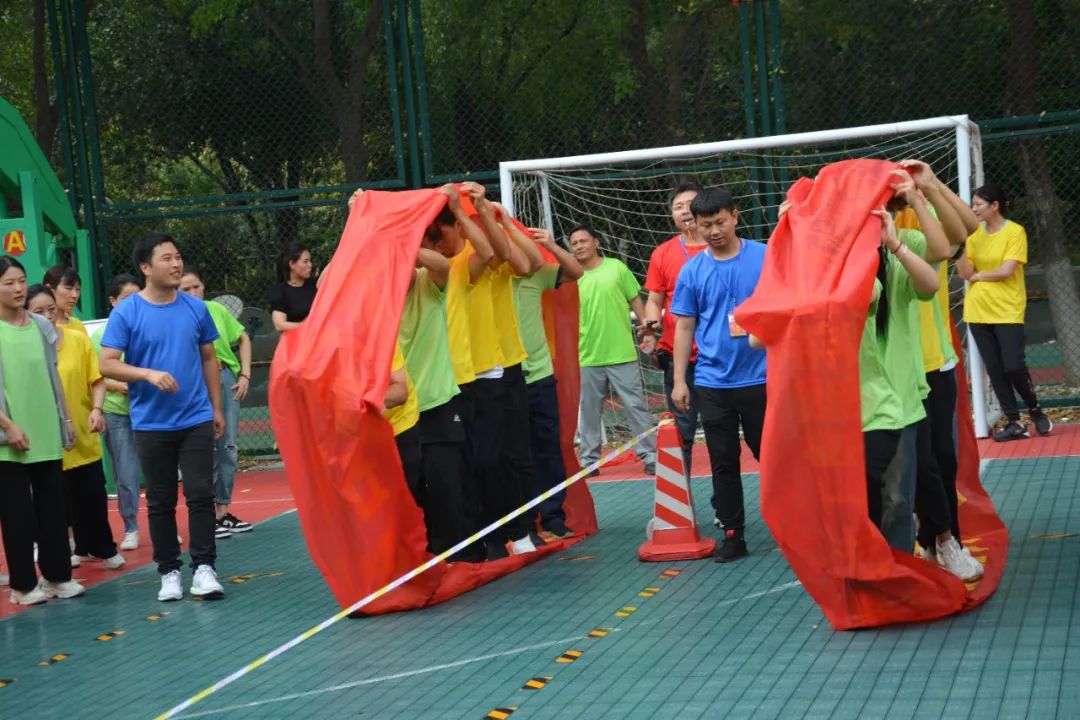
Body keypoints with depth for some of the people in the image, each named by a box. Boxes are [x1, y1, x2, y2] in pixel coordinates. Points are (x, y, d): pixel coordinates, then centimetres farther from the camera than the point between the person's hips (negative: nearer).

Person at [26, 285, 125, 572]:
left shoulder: (78, 339, -2)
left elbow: (97, 379, -1)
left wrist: (97, 409, -15)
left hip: (84, 435, 1)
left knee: (94, 494, 6)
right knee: (68, 499, 10)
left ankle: (102, 548, 22)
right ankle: (85, 548, 24)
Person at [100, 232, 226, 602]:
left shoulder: (195, 307, 3)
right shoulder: (126, 313, -6)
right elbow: (107, 364, -9)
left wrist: (217, 408, 13)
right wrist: (149, 373, -24)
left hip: (196, 419, 1)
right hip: (151, 424, -1)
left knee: (200, 494, -4)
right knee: (161, 502, 7)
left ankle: (204, 568, 2)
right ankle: (169, 572, 17)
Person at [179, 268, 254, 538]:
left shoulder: (216, 309, 6)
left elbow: (243, 339, 15)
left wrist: (245, 374, 6)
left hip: (226, 378, 5)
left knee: (228, 448, 11)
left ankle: (223, 511, 22)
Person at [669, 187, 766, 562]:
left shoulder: (766, 257, -3)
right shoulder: (692, 271, 3)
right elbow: (684, 327, 7)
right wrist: (679, 380, 2)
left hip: (761, 377, -2)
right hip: (712, 383, 2)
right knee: (723, 461, 7)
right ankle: (733, 534, 15)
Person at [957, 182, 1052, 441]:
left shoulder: (1015, 232, -7)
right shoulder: (974, 234, 7)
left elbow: (1007, 270, -16)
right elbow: (965, 273, 0)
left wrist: (979, 275, -3)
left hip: (1007, 311, -5)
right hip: (978, 312, 5)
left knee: (1013, 367, -9)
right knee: (994, 370, 4)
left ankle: (1036, 411, 16)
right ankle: (1014, 423, 11)